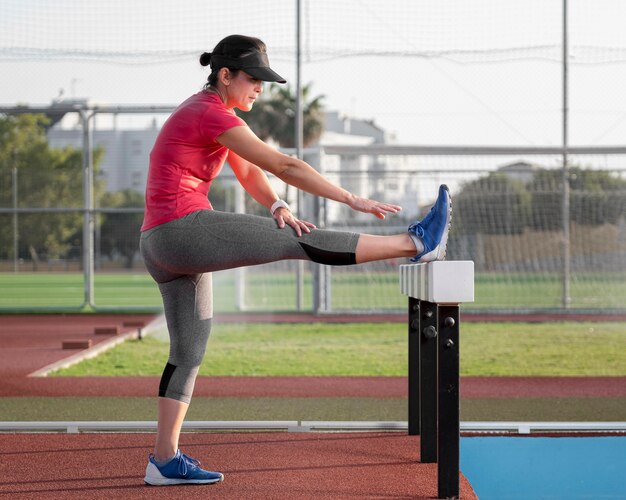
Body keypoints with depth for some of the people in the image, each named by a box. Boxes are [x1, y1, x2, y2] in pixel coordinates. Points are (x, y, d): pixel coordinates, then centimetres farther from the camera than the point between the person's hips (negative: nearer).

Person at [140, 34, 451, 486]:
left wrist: (277, 207, -6)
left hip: (164, 248, 11)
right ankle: (416, 243, -5)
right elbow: (285, 166, -15)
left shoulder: (205, 111, 19)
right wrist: (354, 201, -12)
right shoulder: (214, 115, -12)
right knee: (302, 240, -8)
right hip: (186, 229, -11)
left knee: (189, 354, 12)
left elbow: (250, 174, 15)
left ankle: (165, 461, 11)